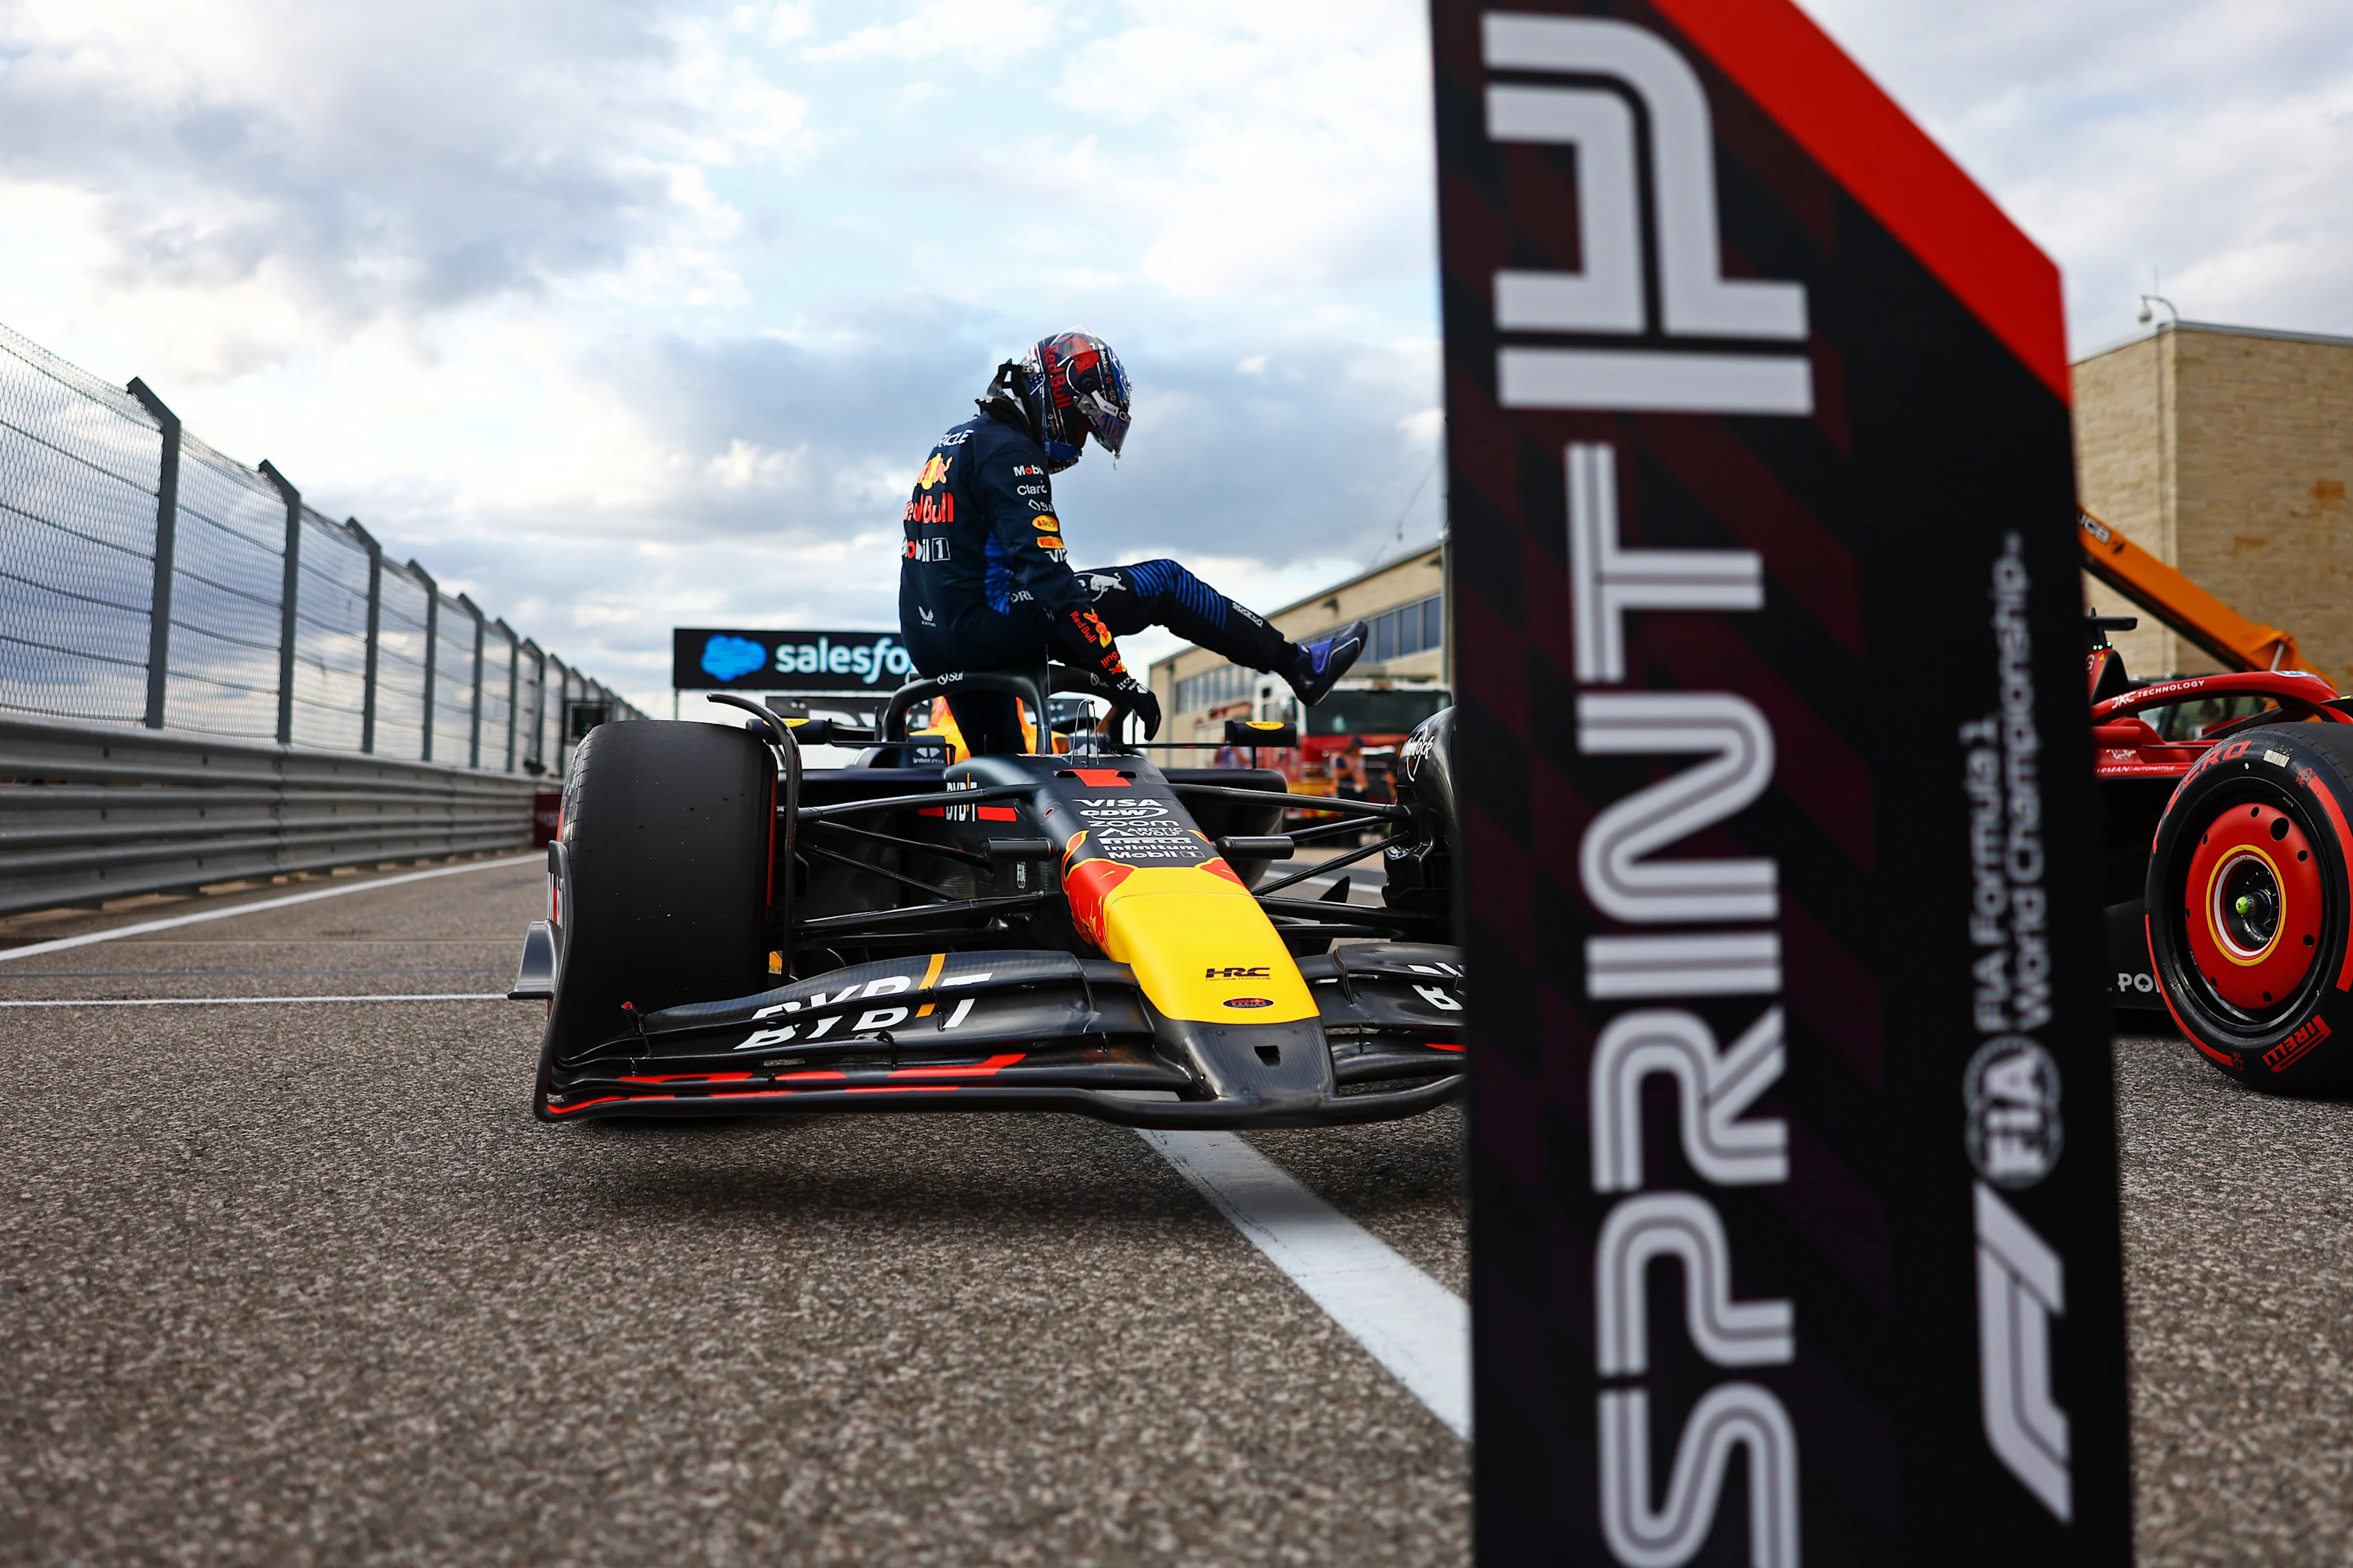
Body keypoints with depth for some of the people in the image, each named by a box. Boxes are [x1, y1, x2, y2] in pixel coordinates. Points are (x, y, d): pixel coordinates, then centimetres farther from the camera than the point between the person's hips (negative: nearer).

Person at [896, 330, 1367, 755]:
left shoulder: (957, 441, 20)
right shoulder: (1010, 453, -11)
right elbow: (1046, 576, -21)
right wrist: (1120, 678, -21)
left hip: (929, 645, 9)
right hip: (990, 628, -9)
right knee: (1163, 581, -1)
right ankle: (1300, 665, 5)